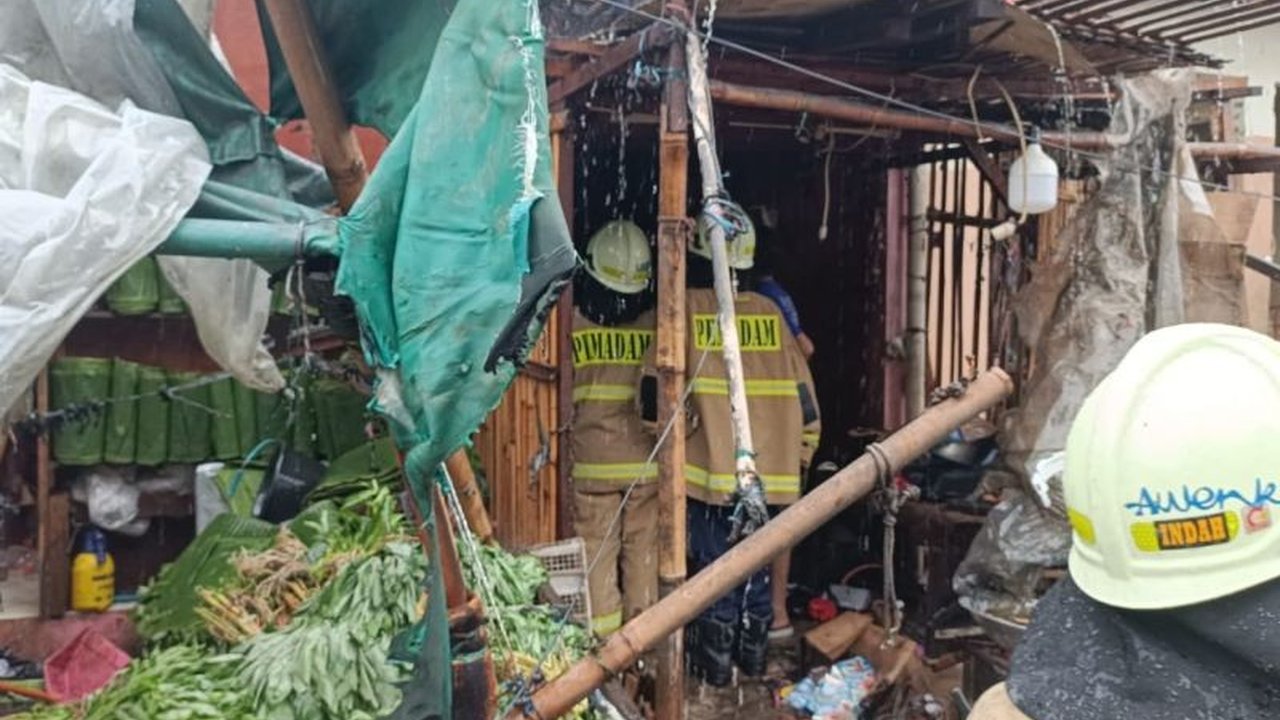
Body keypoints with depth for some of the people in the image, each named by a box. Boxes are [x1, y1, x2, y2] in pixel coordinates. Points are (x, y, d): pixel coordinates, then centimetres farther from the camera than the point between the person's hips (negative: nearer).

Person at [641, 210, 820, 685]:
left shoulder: (687, 307, -6)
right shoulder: (769, 312, 3)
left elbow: (656, 383, -9)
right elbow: (802, 392, 4)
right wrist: (798, 455, 14)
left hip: (711, 471, -3)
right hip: (770, 472, 4)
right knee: (758, 568, 16)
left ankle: (714, 665, 17)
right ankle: (754, 658, 28)